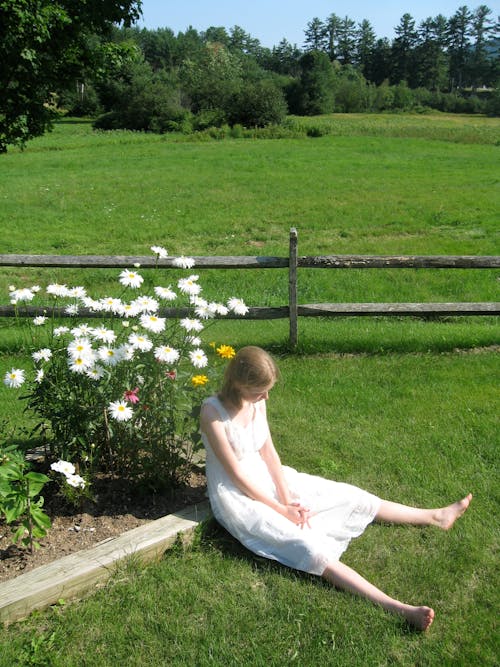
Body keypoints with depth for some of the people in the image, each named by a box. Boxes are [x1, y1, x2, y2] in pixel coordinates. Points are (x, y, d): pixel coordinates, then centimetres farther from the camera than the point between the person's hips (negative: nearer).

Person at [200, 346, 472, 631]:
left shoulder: (257, 402, -3)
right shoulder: (213, 412, -24)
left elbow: (268, 452, 1)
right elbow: (236, 474, -21)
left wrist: (288, 499, -9)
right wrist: (281, 509, -16)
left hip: (266, 478, 7)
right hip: (238, 497, -7)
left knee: (348, 496, 4)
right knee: (309, 546, -25)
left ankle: (434, 517, 17)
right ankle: (397, 608, -33)